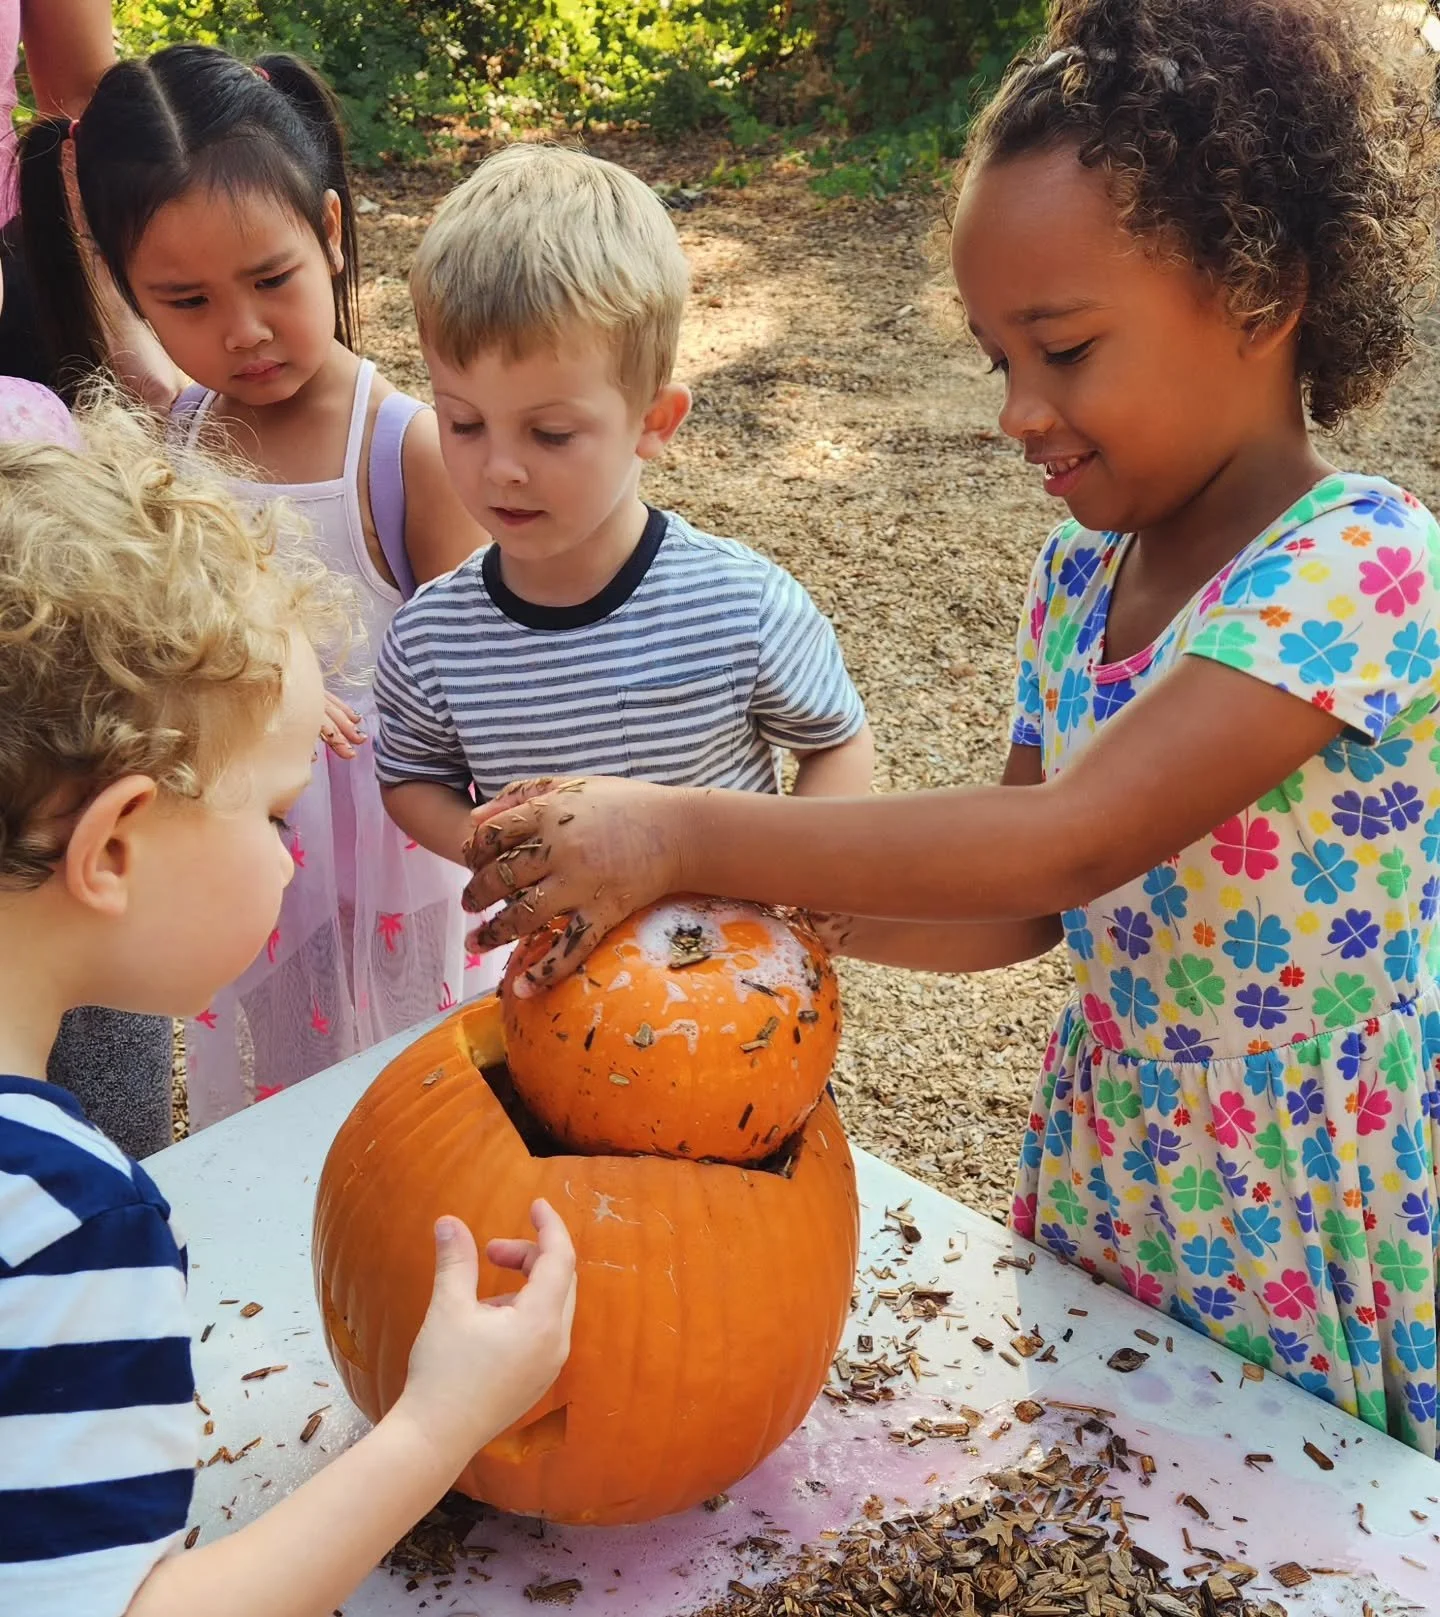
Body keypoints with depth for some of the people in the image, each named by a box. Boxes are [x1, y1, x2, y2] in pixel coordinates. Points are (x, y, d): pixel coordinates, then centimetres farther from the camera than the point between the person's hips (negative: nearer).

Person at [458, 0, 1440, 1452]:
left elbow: (1074, 839, -34)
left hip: (1314, 1244, -6)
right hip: (1106, 1194, 6)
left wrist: (687, 836, -32)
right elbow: (1021, 910, 2)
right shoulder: (1081, 570, -1)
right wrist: (737, 896, -12)